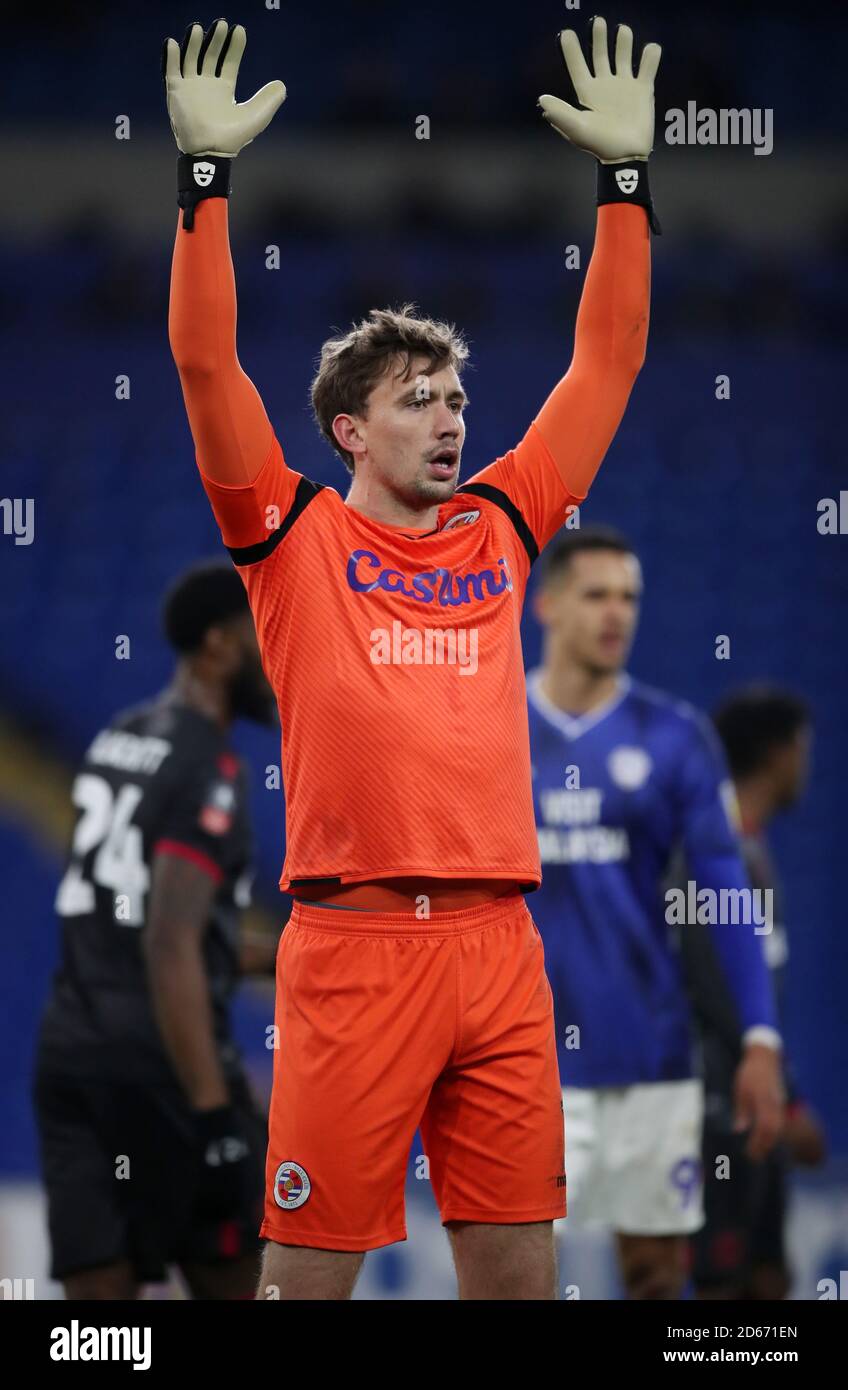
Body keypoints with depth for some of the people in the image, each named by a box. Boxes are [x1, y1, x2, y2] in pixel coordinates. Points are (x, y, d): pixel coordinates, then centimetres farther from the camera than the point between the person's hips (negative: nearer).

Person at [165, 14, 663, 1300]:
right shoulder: (295, 537, 5)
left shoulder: (499, 531, 15)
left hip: (499, 943, 4)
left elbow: (606, 366, 18)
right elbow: (205, 364, -2)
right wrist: (206, 173, -7)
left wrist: (626, 178, 15)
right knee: (311, 1265, -1)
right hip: (352, 941, -4)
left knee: (516, 1267, 5)